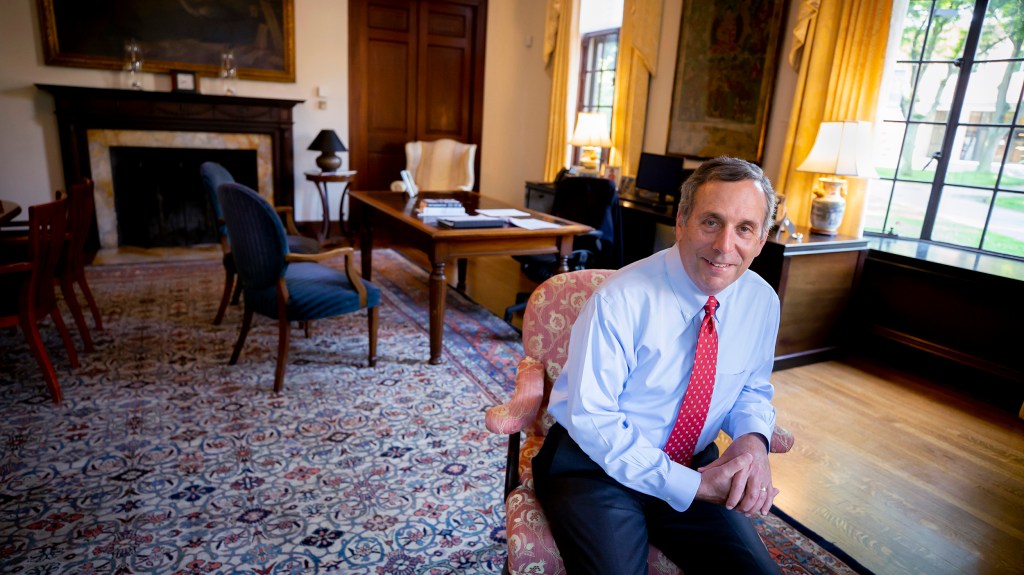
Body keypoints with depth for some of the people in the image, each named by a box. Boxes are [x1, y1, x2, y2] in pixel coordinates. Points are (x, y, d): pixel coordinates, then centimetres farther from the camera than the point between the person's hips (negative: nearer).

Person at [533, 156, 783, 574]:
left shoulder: (763, 302, -3)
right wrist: (688, 485, -23)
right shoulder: (620, 301, -22)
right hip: (597, 465, -4)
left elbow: (753, 389, 11)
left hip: (692, 469, 5)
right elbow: (591, 418, -19)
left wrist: (753, 438, -12)